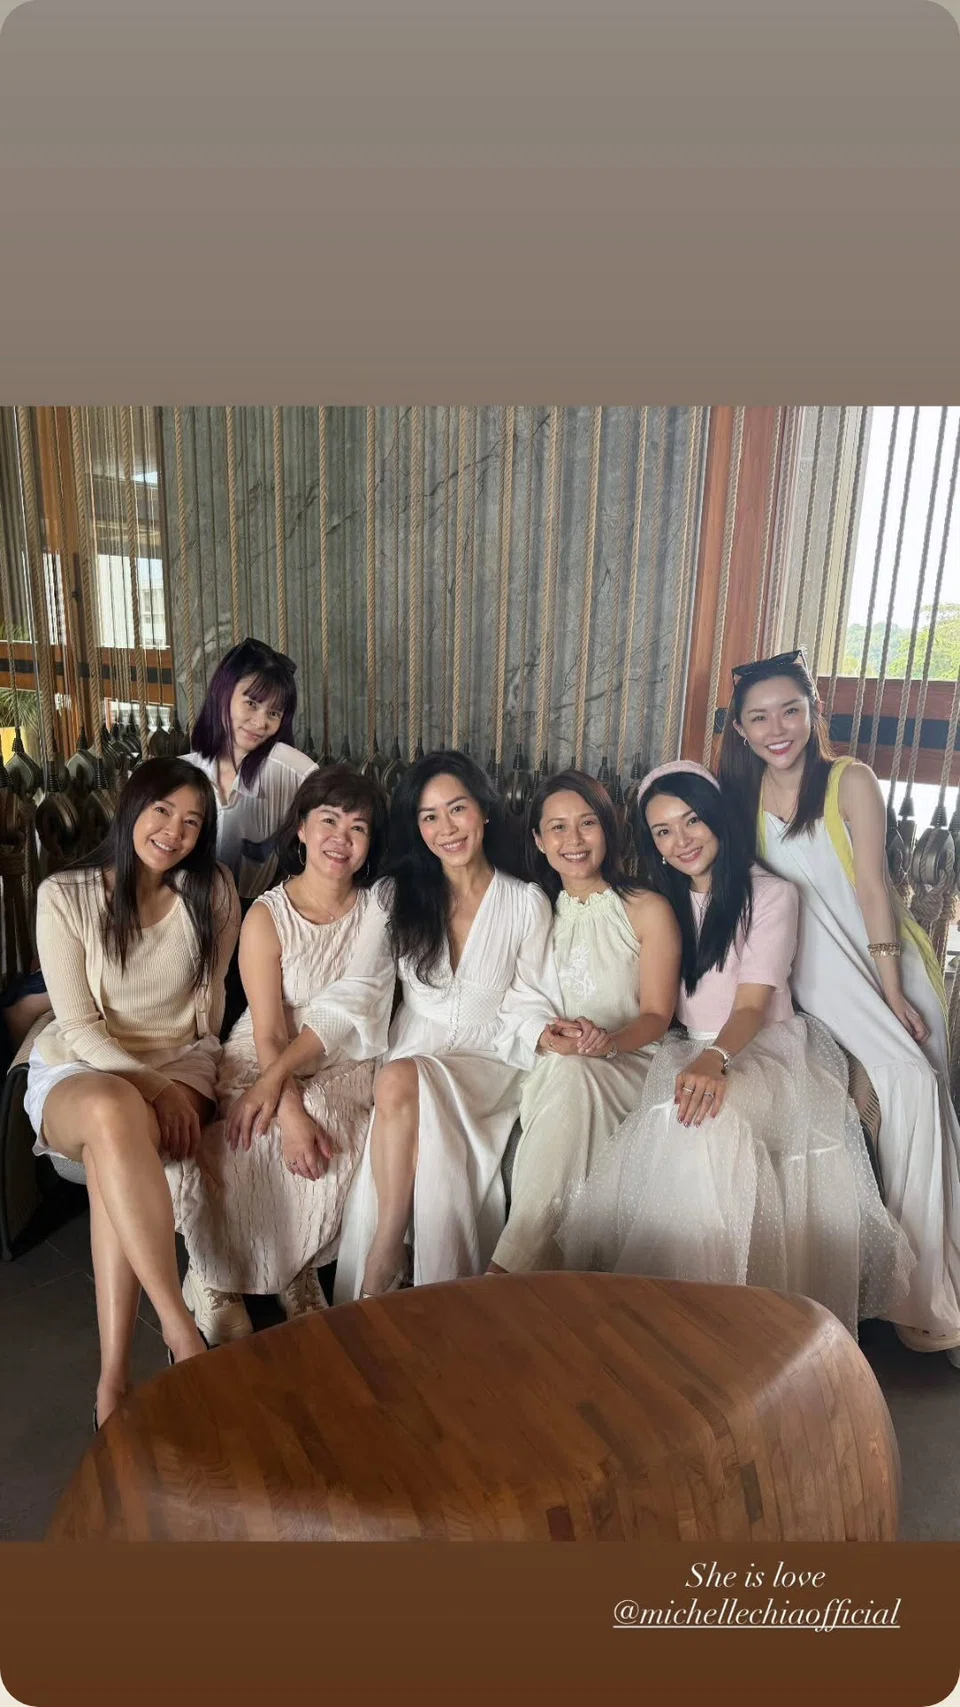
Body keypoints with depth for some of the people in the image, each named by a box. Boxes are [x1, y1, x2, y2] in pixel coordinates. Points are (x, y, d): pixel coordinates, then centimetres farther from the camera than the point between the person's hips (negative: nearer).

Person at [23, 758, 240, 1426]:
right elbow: (78, 1025, -9)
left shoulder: (213, 891, -1)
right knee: (113, 1114, -39)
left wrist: (176, 1085, -5)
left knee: (116, 1149, -35)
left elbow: (209, 1006, 7)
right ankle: (184, 1335, -34)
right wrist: (147, 1085, -22)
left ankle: (115, 1373, -29)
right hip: (81, 1068, -1)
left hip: (181, 1065, 1)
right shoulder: (64, 895, -7)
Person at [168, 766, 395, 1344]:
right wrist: (291, 1110, -27)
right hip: (263, 1062, 0)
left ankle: (296, 1269, 1)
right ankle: (220, 1281, 1)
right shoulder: (267, 917, -3)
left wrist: (274, 1080, -21)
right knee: (239, 1151, -27)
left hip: (344, 1068, 1)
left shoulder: (380, 908, 0)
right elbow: (268, 1032, -10)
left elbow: (344, 1011, -11)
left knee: (334, 1146, -28)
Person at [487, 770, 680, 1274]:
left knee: (570, 1074, -35)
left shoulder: (648, 910, 0)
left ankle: (508, 1263, -33)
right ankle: (542, 1263, -27)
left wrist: (608, 1042, -24)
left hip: (628, 1066, -3)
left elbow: (657, 1015, -3)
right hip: (548, 1066, 3)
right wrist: (552, 1037, -11)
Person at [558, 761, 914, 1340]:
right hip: (690, 1054, 4)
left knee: (710, 1120, -35)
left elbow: (752, 1005, -14)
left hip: (764, 1051, -4)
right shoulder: (664, 902, 12)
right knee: (681, 1117, -30)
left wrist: (715, 1059, -34)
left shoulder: (771, 894, -5)